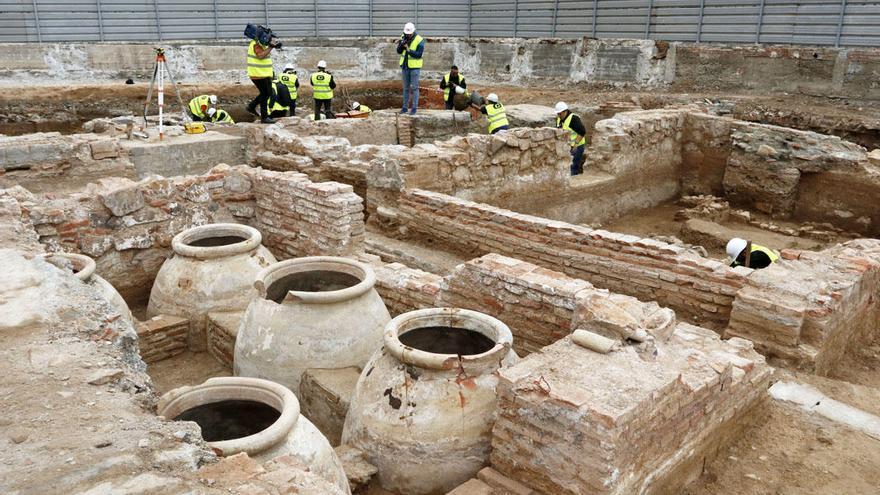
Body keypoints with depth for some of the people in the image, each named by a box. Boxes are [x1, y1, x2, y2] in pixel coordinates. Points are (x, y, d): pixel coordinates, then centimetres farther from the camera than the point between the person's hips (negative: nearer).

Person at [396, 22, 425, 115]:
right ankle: (405, 107, 16)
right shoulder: (403, 38, 3)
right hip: (405, 66, 5)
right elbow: (399, 51, 1)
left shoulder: (419, 40, -13)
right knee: (406, 88, 10)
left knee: (414, 88, -4)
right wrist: (400, 45, -19)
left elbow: (419, 54, -19)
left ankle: (414, 108, 0)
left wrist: (408, 49, -28)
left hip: (415, 67, -5)